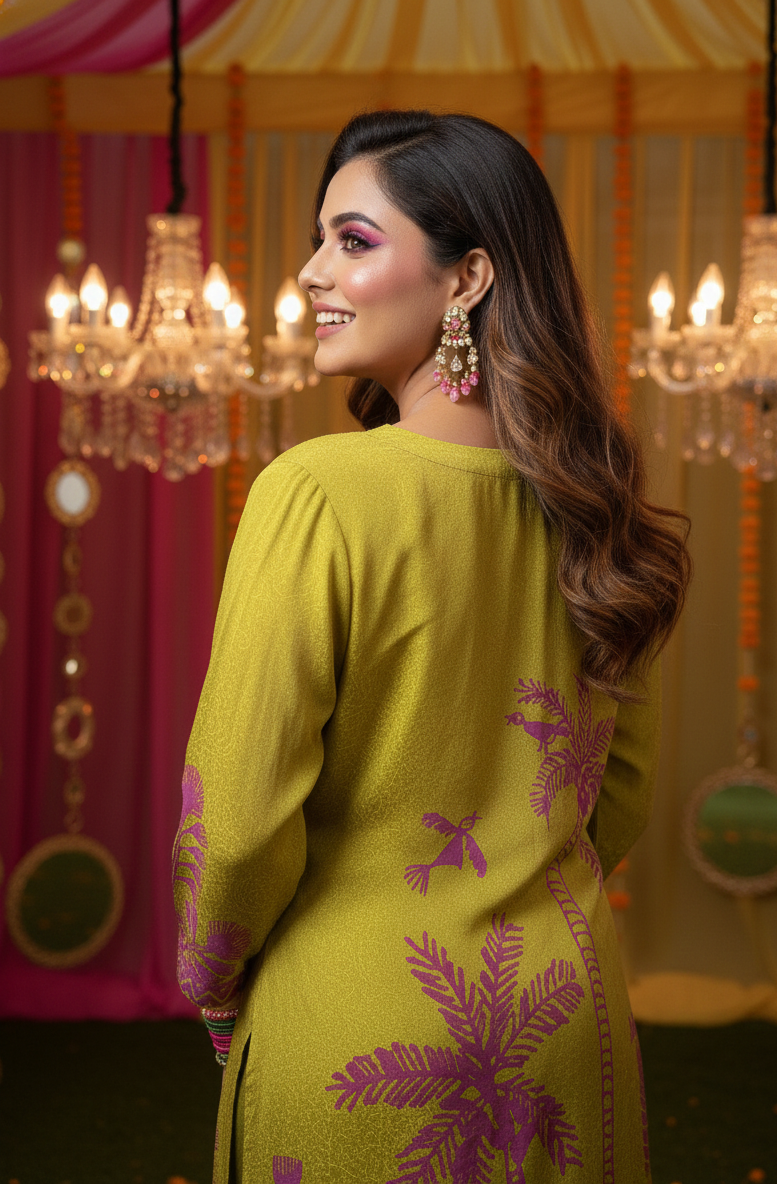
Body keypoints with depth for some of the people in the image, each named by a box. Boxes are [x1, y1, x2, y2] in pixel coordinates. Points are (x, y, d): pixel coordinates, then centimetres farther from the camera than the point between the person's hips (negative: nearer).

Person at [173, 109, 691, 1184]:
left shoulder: (317, 496, -21)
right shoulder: (591, 510, -3)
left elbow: (238, 818, -18)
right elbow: (626, 795, 8)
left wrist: (215, 991, 0)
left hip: (353, 1037, -5)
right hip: (568, 1031, 5)